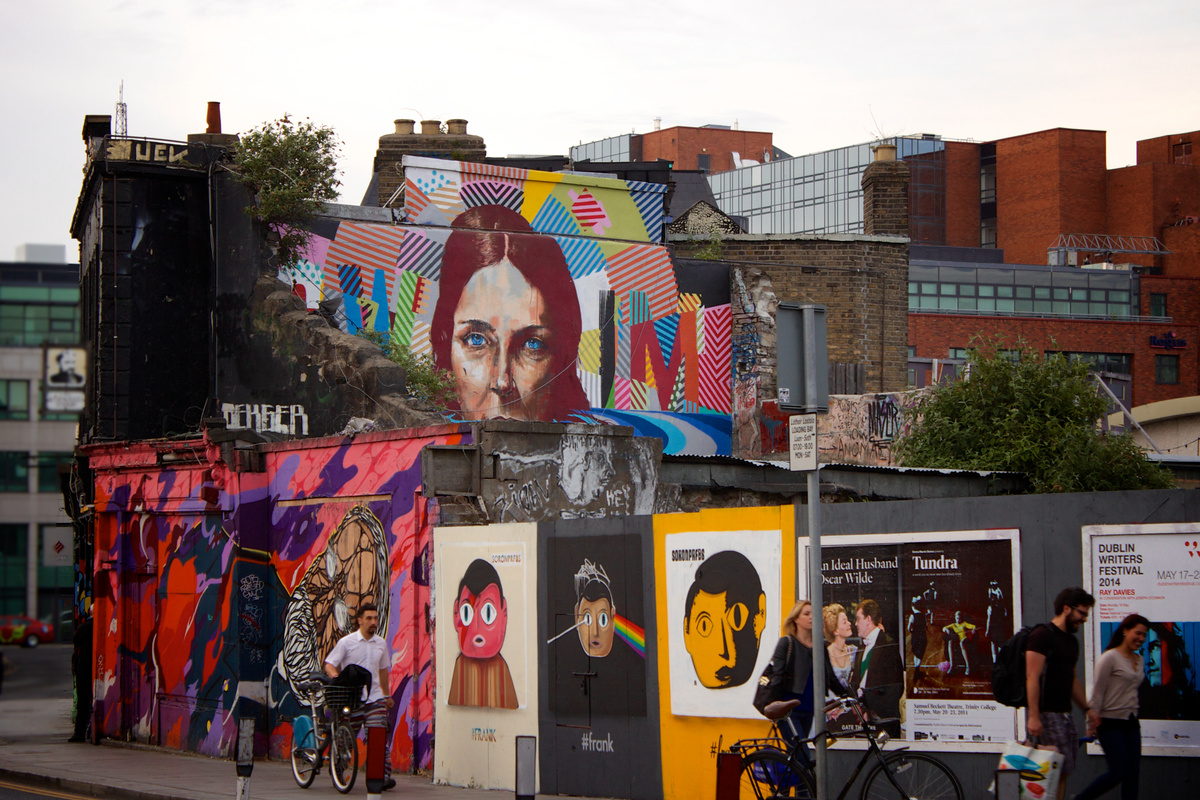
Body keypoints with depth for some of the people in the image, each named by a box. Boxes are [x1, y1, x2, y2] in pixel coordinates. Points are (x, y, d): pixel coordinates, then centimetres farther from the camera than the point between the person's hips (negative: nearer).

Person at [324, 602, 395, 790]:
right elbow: (329, 664, -5)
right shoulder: (346, 642, -2)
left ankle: (384, 775, -11)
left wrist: (387, 695, 28)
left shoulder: (381, 644, 11)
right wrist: (335, 676, -26)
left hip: (375, 697, 3)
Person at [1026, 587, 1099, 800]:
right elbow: (1032, 678, -17)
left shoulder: (1071, 641, 18)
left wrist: (1087, 708, 21)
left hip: (1065, 714, 9)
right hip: (1046, 714, -9)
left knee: (1063, 773, 6)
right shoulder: (1043, 635, -11)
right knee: (1058, 771, -13)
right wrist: (1033, 716, -23)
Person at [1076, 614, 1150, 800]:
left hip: (1131, 722, 7)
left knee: (1133, 774, 2)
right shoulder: (1110, 658, -10)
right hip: (1111, 722, -7)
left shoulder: (1139, 660, 13)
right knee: (1117, 774, -9)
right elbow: (1098, 692, -10)